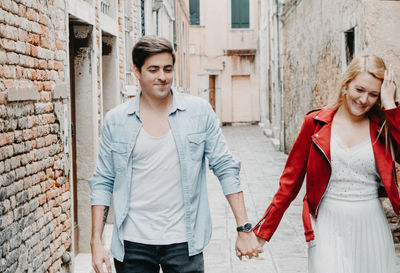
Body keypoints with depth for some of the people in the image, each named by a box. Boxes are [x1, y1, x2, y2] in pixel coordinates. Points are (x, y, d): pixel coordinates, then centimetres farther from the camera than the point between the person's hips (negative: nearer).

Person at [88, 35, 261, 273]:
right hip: (133, 244, 1)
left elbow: (226, 169, 1)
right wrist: (96, 242, 0)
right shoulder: (116, 120, 2)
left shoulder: (199, 112, 0)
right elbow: (103, 182, 6)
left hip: (183, 242, -1)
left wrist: (245, 229, -4)